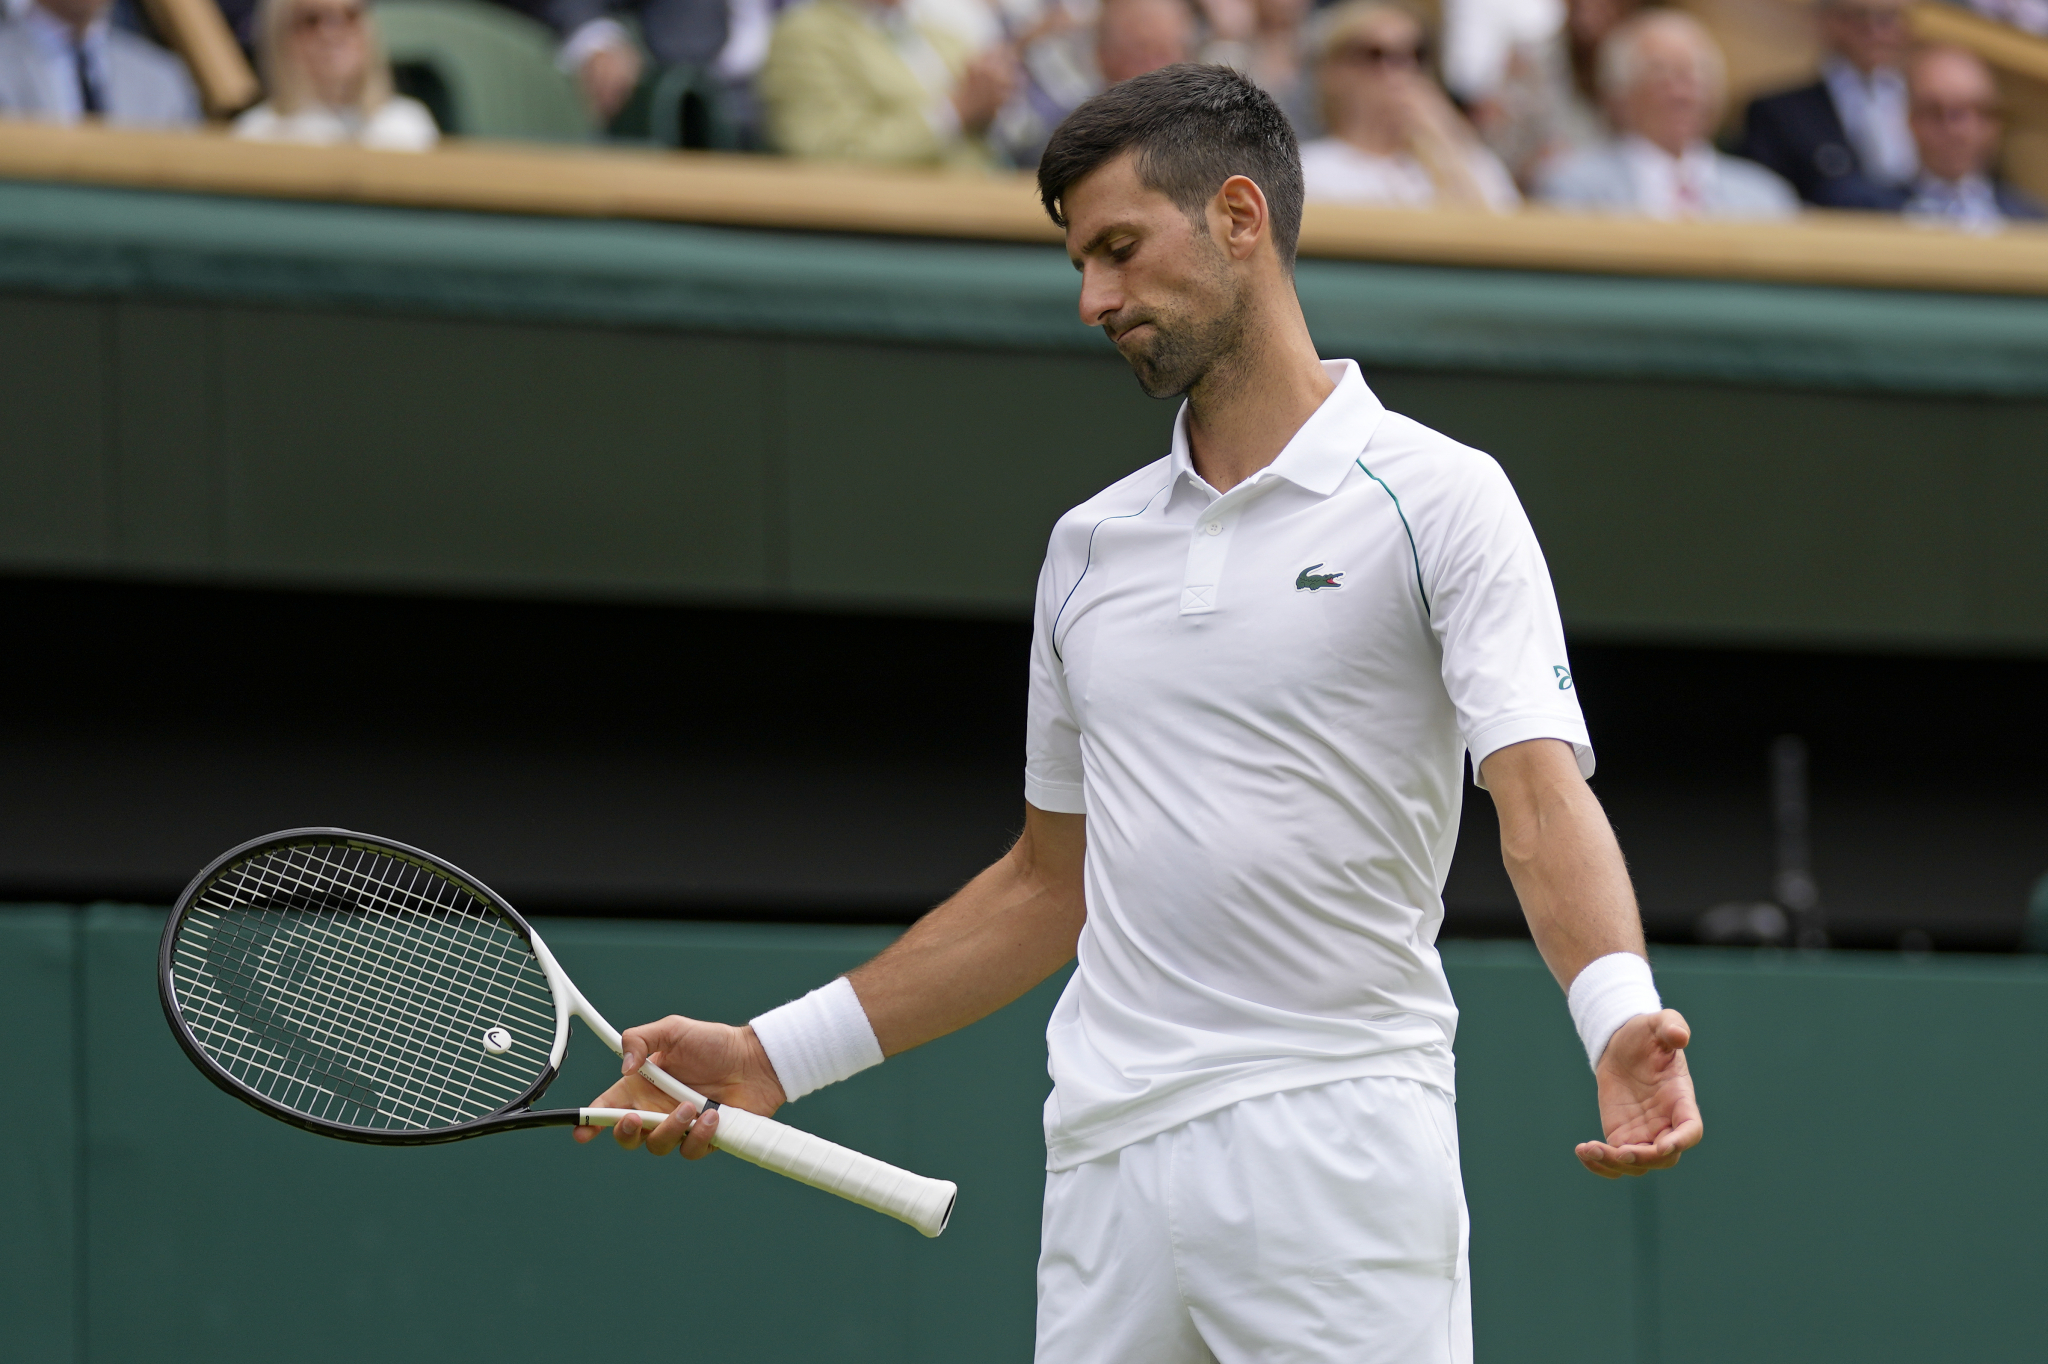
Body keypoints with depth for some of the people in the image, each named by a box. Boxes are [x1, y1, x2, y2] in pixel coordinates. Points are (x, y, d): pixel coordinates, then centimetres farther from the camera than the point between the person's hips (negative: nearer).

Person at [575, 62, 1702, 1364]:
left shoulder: (1436, 497, -1)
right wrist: (773, 1055, 21)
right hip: (1107, 1160, 5)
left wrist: (1623, 1023, -31)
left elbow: (1542, 792, -13)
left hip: (1335, 1145, -5)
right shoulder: (1090, 547, 18)